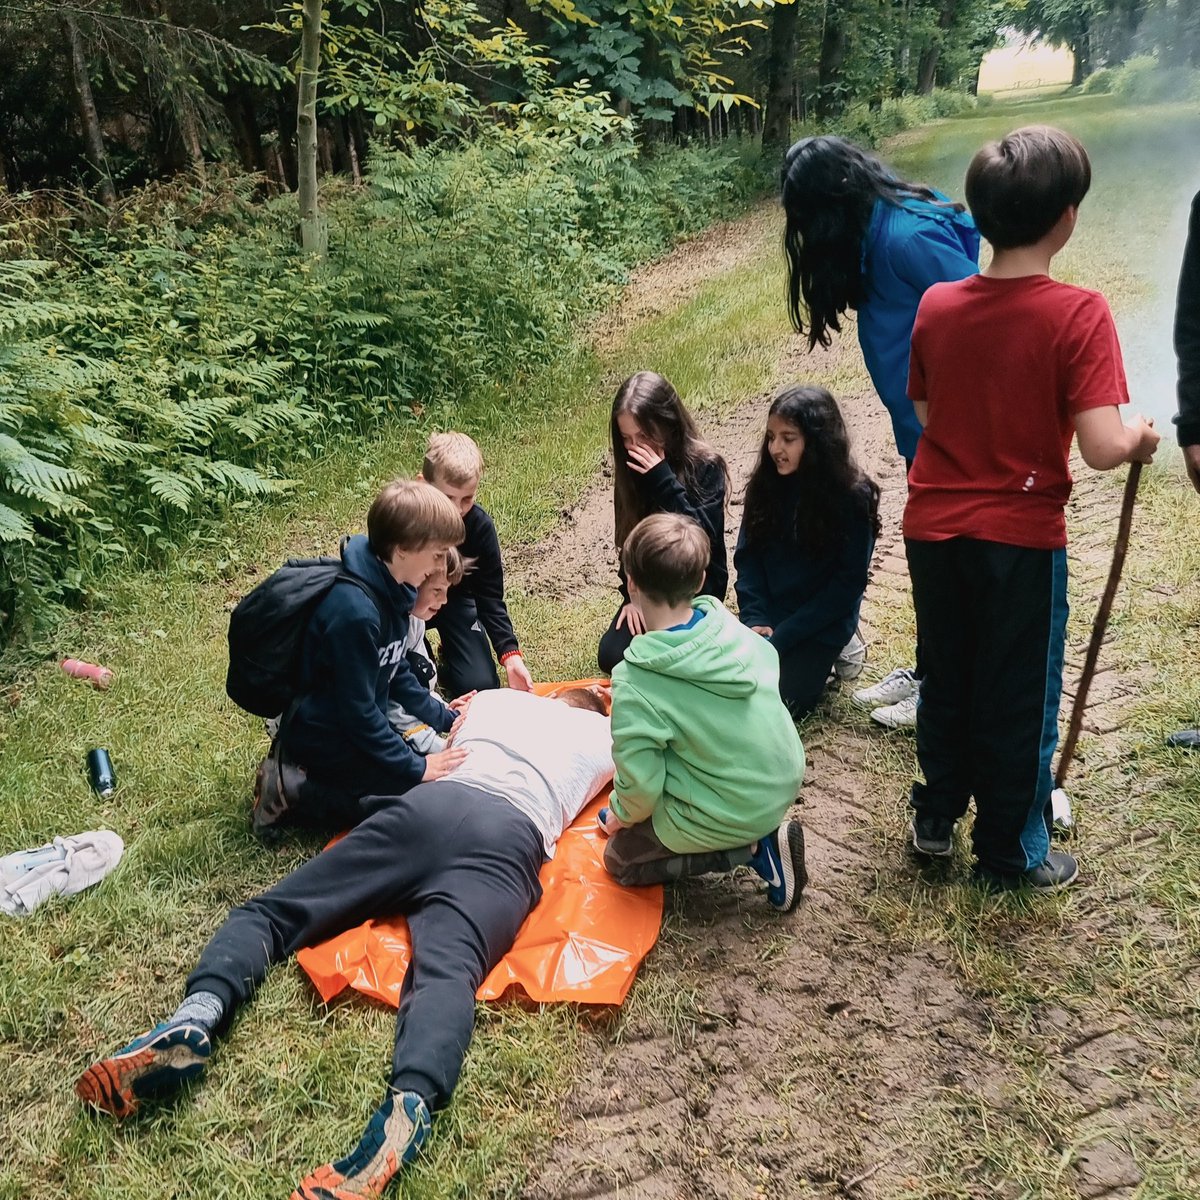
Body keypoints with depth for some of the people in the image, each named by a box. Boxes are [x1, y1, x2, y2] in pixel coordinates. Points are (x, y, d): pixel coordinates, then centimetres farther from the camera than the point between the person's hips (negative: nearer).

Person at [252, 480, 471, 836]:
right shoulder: (354, 612, -31)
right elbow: (358, 711, -25)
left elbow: (395, 671, 12)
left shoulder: (390, 590, -3)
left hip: (352, 725, 9)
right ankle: (293, 792, -6)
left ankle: (296, 774, 11)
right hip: (325, 738, -9)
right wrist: (415, 767, -18)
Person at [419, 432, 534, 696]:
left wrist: (510, 655, -29)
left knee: (482, 685, -10)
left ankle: (449, 653, 23)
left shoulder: (480, 525, -23)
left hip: (453, 598, 1)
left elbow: (490, 598, -17)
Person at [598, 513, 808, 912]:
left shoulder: (635, 684, -27)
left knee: (619, 860, 16)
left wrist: (624, 814, 4)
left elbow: (640, 784, -21)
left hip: (731, 813, -7)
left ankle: (753, 847, 1)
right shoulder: (731, 627, -11)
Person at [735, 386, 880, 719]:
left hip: (819, 624, -4)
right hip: (767, 616, 4)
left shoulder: (853, 497, -13)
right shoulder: (765, 485, 0)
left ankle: (826, 658, 9)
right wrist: (755, 619, -12)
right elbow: (747, 556, 2)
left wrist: (783, 635, -17)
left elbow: (848, 582, -13)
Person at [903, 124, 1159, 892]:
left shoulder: (937, 305, -3)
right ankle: (1011, 856, 27)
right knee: (1020, 702, 12)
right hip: (1021, 537, -4)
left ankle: (936, 817, 37)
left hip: (935, 527, 4)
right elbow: (1101, 448, -22)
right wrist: (1142, 439, -2)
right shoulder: (1078, 314, -17)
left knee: (946, 682, 21)